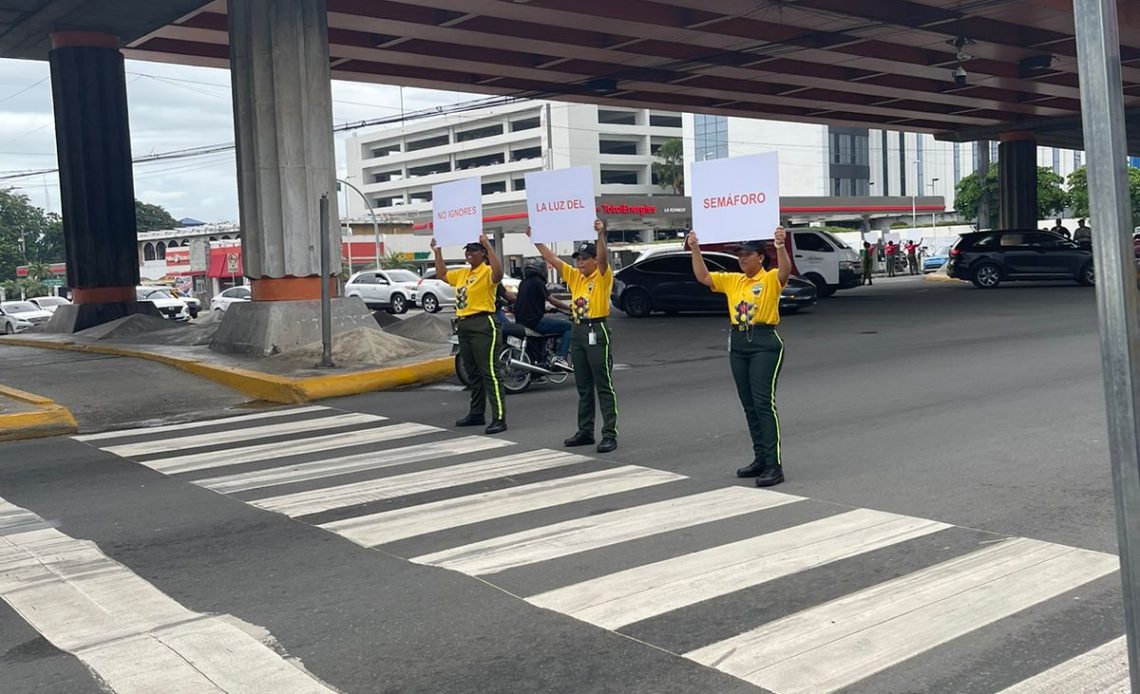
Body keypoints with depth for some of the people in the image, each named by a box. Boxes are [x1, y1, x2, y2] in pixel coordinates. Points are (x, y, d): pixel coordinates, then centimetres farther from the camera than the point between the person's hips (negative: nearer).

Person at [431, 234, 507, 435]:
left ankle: (500, 419, -10)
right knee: (473, 373, 16)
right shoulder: (463, 273, 17)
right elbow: (442, 274, 32)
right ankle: (477, 414, 26)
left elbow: (498, 273, -34)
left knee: (490, 373, -10)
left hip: (484, 325, -9)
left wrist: (488, 245, -33)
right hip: (464, 325, 9)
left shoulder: (487, 271, -10)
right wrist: (437, 252, 26)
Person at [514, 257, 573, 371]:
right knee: (568, 326, -5)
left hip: (521, 321, 9)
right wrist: (570, 308, -1)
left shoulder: (523, 282, 15)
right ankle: (561, 358, -16)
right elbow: (552, 301, -12)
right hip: (534, 321, -9)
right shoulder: (537, 281, -10)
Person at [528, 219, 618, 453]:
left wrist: (601, 235, -41)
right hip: (577, 331, 8)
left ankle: (610, 434, -5)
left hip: (597, 331, -7)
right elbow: (551, 258, 11)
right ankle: (585, 431, 20)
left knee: (604, 386, -6)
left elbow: (603, 258, -26)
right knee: (583, 387, 12)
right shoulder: (574, 276, 12)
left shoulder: (602, 276, -6)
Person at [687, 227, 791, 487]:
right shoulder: (732, 280, 12)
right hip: (738, 343, 7)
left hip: (765, 342, -7)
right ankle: (760, 459, 21)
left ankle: (775, 465, -11)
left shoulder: (770, 278, -6)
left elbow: (785, 271, -26)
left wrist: (780, 246, -42)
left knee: (764, 402, -12)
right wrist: (695, 249, 2)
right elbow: (703, 277, 11)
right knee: (749, 405, 11)